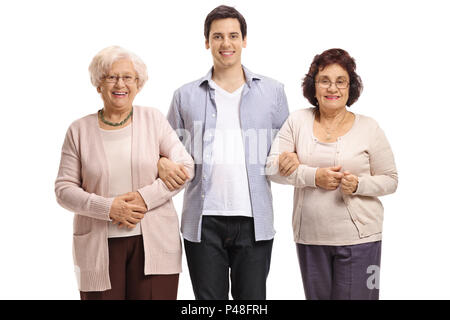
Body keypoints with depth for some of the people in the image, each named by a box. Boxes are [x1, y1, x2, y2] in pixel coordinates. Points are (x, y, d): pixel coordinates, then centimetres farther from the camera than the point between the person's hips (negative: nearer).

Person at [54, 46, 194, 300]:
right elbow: (64, 188, 3)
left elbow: (185, 166, 1)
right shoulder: (80, 130, 6)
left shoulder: (153, 119, 6)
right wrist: (108, 208, -12)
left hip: (153, 243, 0)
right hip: (99, 247, 0)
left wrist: (145, 197, -12)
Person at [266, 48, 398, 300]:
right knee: (317, 296, 12)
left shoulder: (368, 127, 1)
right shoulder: (298, 121, 5)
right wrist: (314, 176, -16)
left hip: (358, 238, -2)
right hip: (309, 237, 2)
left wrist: (359, 184, -16)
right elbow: (273, 168, -2)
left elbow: (390, 180, 4)